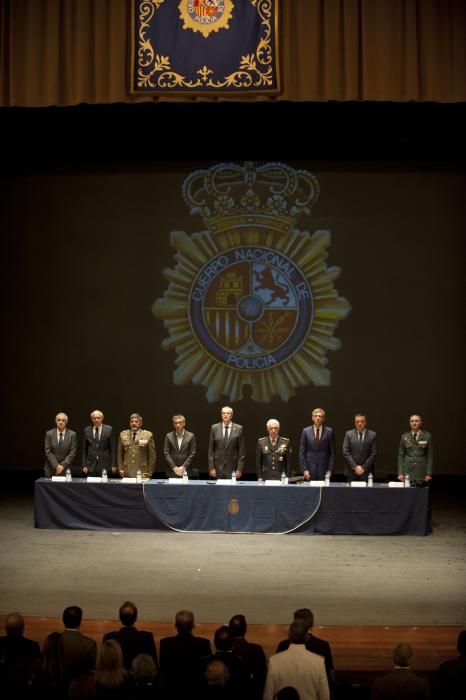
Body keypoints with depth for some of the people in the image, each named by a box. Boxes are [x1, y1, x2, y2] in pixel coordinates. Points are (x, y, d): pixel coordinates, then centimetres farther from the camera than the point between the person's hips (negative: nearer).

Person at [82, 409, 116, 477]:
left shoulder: (108, 429, 2)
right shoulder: (87, 430, 7)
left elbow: (112, 448, 2)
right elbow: (84, 449, 9)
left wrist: (113, 465, -2)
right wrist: (84, 465, 3)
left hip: (104, 464, -1)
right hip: (91, 465, 1)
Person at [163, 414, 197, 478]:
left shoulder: (191, 436, 2)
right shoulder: (169, 436, 5)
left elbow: (192, 453, 0)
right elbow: (166, 453, 2)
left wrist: (183, 467, -8)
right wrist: (174, 467, -7)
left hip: (186, 471, -1)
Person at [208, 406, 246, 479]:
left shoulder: (239, 429, 1)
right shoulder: (214, 428, 5)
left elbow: (242, 451, 1)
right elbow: (211, 450, 6)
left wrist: (239, 469, -5)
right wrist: (211, 467, -1)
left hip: (232, 468, -1)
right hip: (218, 467, 1)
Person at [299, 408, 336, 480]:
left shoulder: (329, 431, 3)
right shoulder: (306, 431, 5)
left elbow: (332, 452, 3)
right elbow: (302, 452, 4)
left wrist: (330, 469, -4)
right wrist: (304, 469, -4)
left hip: (324, 469, -1)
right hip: (310, 468, 1)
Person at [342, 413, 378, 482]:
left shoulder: (372, 435, 5)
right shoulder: (348, 434, 6)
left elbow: (373, 454, 0)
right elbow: (345, 453, 0)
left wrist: (364, 468, -9)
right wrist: (355, 467, -9)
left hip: (366, 472, 0)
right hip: (351, 472, 1)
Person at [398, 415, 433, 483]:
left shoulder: (427, 436, 1)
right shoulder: (404, 436, 5)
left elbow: (430, 456, 1)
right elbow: (401, 455, 6)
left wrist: (429, 473, -4)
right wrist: (400, 473, -1)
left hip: (422, 471, -1)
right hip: (408, 471, 1)